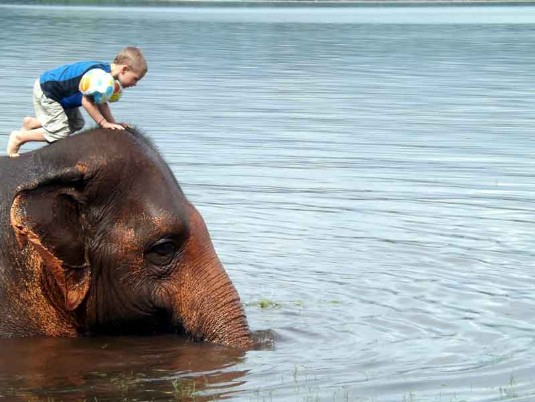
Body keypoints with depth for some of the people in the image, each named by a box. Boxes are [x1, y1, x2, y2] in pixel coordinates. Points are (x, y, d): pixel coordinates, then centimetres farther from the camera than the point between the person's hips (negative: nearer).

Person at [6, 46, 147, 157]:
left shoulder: (107, 74, -2)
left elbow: (101, 102, 4)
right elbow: (87, 101, -30)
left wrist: (113, 123, -3)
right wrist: (104, 123, -23)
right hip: (45, 91, -10)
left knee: (76, 125, 16)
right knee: (60, 133, -10)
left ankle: (31, 124, 23)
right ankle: (19, 137, 4)